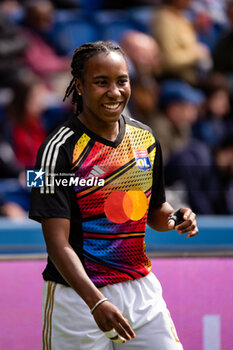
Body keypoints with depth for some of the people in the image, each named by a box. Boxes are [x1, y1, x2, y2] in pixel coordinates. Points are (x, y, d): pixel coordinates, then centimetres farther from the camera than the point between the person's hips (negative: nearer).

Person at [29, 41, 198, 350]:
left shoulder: (145, 139, 6)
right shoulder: (60, 149, -14)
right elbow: (58, 243, -19)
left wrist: (175, 219, -3)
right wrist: (95, 302, -32)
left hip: (141, 289, 5)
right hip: (78, 296, -5)